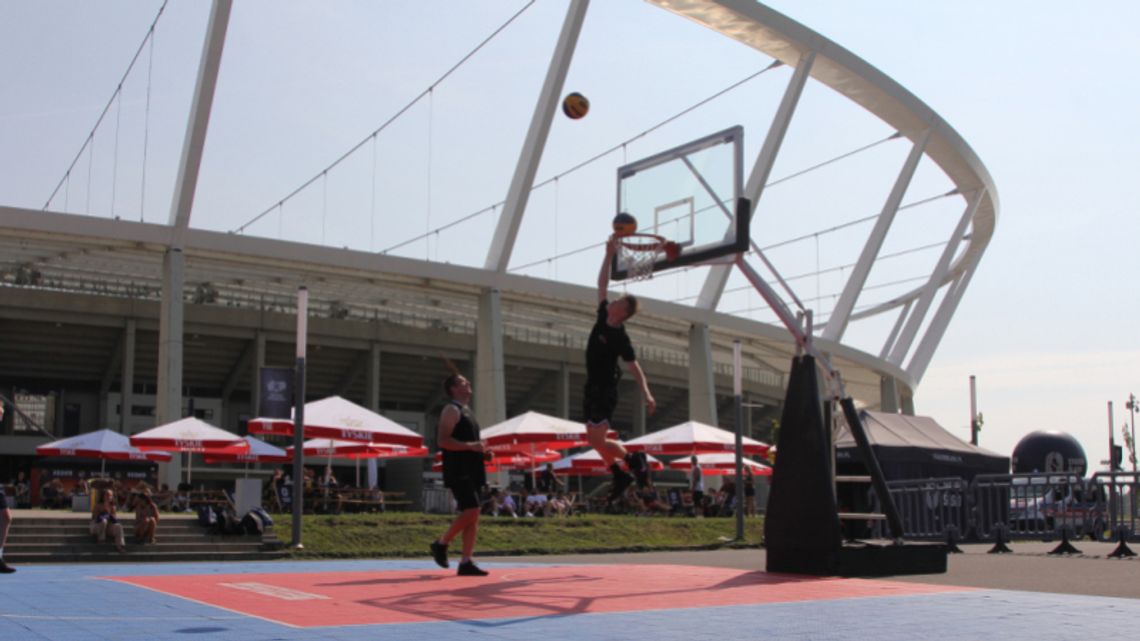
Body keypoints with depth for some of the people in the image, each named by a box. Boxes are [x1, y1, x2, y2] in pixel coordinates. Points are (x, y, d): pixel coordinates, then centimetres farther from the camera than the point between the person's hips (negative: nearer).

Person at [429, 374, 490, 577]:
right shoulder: (451, 409, -6)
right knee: (471, 511, -17)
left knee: (473, 516, 3)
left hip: (471, 471, 9)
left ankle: (466, 562, 3)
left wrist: (481, 450, 13)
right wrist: (470, 446, -23)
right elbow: (443, 440, -17)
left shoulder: (466, 411, 22)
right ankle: (441, 544, 1)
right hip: (459, 471, -9)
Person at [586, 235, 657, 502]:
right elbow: (602, 283, 7)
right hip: (592, 387, 8)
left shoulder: (620, 337, -16)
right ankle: (620, 475, 21)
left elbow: (633, 366, -18)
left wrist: (646, 392, -28)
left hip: (605, 391, -8)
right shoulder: (603, 316, 2)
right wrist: (609, 255, 2)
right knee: (595, 439, 11)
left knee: (597, 440, -11)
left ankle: (634, 460, 6)